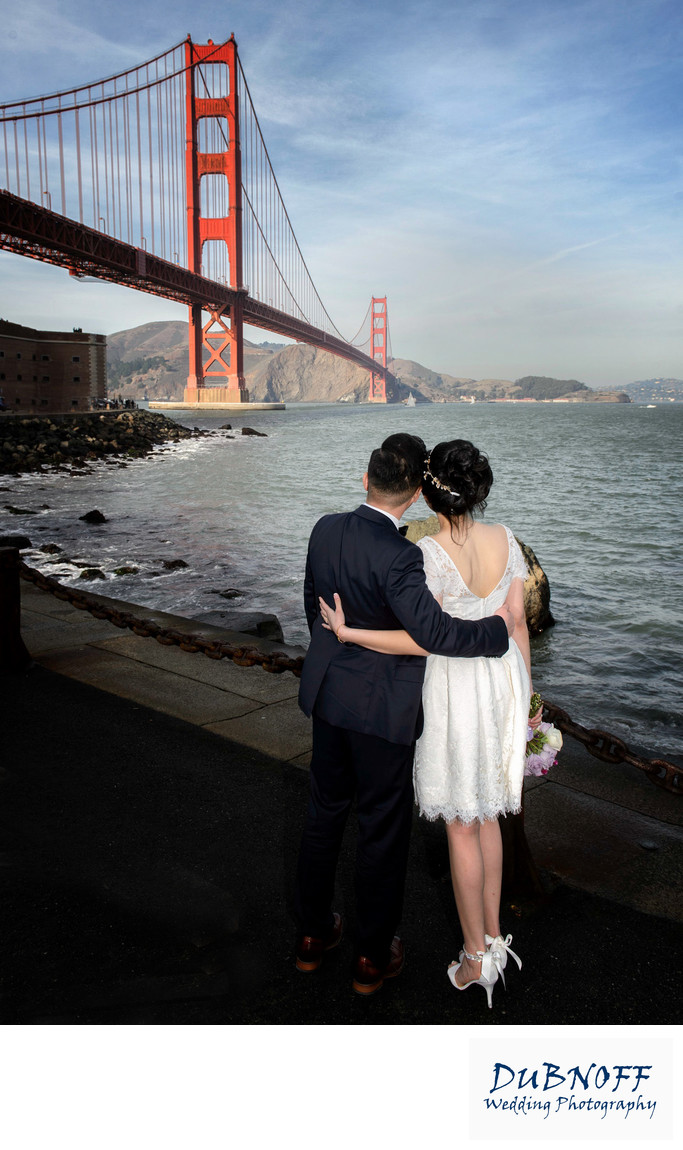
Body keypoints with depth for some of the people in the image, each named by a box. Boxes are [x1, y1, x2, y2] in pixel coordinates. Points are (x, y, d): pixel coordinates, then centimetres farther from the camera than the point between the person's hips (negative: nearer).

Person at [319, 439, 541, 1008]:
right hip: (503, 680, 6)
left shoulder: (431, 552, -22)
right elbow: (518, 623, 3)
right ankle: (494, 934, 36)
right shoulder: (506, 539, -3)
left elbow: (424, 639, -20)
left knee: (462, 827, 10)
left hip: (456, 688, -6)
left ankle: (476, 956, 24)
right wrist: (527, 691, 13)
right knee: (486, 815, 22)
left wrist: (348, 632, -13)